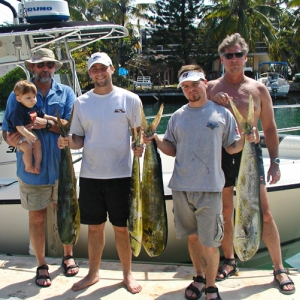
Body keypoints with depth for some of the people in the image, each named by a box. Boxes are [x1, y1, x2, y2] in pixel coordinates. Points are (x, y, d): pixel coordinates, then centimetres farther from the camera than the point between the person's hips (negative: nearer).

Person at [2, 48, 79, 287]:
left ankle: (68, 256, 35)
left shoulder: (66, 93, 0)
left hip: (61, 166, 1)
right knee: (37, 217, 10)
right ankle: (41, 265, 27)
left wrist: (47, 124, -24)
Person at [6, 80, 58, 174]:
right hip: (18, 134, -8)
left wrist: (53, 118, 7)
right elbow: (18, 126, -32)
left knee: (38, 144, -1)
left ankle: (37, 164, 7)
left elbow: (43, 116, 17)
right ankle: (29, 167, -2)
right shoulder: (18, 110, -26)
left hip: (30, 132, 8)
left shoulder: (35, 107, 0)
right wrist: (27, 134, -40)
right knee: (28, 148, -20)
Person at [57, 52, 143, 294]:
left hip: (120, 174, -2)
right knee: (95, 227, 13)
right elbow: (78, 138, 8)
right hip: (90, 175, 2)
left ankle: (128, 274, 26)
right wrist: (67, 142, -14)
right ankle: (93, 273, 31)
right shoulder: (81, 102, 5)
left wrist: (139, 146, -18)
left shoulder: (130, 99, -2)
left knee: (121, 227, 8)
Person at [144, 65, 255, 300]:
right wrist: (156, 140, -5)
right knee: (192, 236, 16)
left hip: (209, 188, -3)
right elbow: (172, 149, 12)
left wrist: (245, 140, -14)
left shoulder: (222, 113, 2)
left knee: (210, 242, 2)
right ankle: (199, 277, 36)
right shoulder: (178, 116, 9)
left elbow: (232, 147, 5)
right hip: (181, 187, 3)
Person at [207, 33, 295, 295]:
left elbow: (269, 128, 7)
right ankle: (230, 261, 30)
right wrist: (212, 101, -19)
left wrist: (275, 161, 1)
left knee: (264, 213, 1)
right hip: (221, 155, 1)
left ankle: (279, 269, 16)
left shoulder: (258, 89, 3)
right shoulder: (212, 88, 3)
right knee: (225, 212, 11)